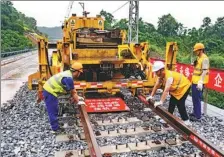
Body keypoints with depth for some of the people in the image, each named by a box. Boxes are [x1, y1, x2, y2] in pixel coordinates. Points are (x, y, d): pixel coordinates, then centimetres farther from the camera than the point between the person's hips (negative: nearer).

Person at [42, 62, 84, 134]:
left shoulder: (69, 74, 7)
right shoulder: (68, 78, -24)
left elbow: (73, 89, 20)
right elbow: (73, 92, -11)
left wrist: (77, 97, 26)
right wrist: (77, 101, 3)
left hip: (49, 90, 10)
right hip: (50, 92, -10)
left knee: (54, 110, 19)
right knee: (53, 112, 1)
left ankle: (55, 127, 31)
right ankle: (55, 129, 13)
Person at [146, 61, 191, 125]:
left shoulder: (169, 75, -38)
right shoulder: (160, 76, -10)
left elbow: (166, 90, -44)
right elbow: (156, 86, -2)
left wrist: (161, 102, -47)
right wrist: (151, 96, -5)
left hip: (184, 87, -9)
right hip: (175, 89, 9)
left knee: (180, 104, -10)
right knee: (172, 103, 10)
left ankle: (186, 121, 4)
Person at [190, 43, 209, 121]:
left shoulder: (204, 58, -15)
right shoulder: (199, 58, 14)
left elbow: (205, 71, -23)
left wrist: (200, 82, -29)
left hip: (199, 82, -10)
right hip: (195, 81, 10)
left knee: (197, 99, -3)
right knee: (194, 98, 17)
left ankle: (198, 116, 6)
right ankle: (195, 112, 30)